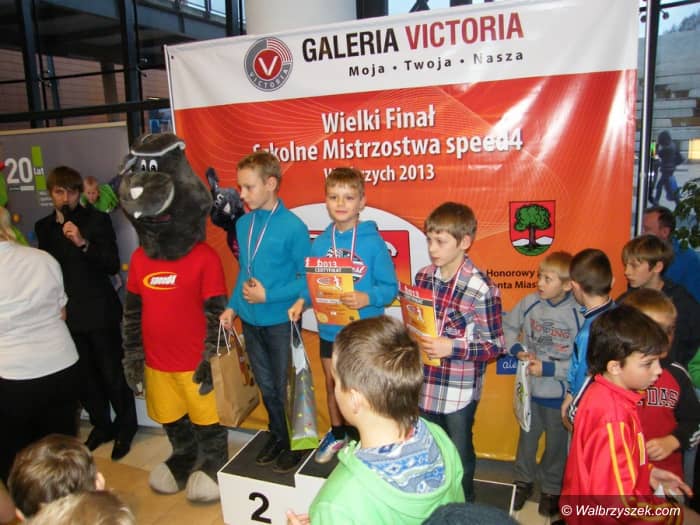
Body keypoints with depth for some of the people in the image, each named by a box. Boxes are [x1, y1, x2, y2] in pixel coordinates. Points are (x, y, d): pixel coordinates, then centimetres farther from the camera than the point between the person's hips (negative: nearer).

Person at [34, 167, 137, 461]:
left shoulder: (97, 220, -5)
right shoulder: (43, 227, 8)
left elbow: (113, 265, -11)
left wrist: (83, 243, -24)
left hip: (100, 311, -4)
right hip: (67, 314, 4)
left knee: (112, 374, 0)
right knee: (84, 376, 11)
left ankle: (125, 428, 18)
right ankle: (101, 425, 28)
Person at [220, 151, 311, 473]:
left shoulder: (293, 227, -17)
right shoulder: (243, 224, 1)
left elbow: (308, 278, -13)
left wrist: (268, 295, -17)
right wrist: (232, 306, 4)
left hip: (280, 322, -5)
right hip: (250, 321, 6)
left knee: (284, 387, 10)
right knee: (266, 385, 19)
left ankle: (296, 443, 30)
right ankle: (277, 435, 40)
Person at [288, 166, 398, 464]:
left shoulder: (373, 242, -14)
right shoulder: (320, 242, -3)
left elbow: (390, 287, -13)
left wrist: (367, 298, -30)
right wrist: (302, 300, -16)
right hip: (329, 330, 4)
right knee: (332, 385, 23)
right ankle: (337, 434, 47)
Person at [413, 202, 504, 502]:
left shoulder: (481, 289, -20)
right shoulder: (423, 277, -2)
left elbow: (495, 346, -14)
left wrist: (453, 347, -26)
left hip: (459, 391, -5)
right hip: (424, 385, 5)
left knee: (459, 455, 16)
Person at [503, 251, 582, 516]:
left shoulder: (578, 314, -22)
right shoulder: (529, 303, -11)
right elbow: (507, 326, 5)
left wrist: (547, 368, -21)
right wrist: (517, 351, -10)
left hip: (559, 392, -3)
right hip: (529, 387, 3)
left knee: (556, 443, 18)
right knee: (527, 437, 22)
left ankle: (552, 489, 41)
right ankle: (523, 480, 45)